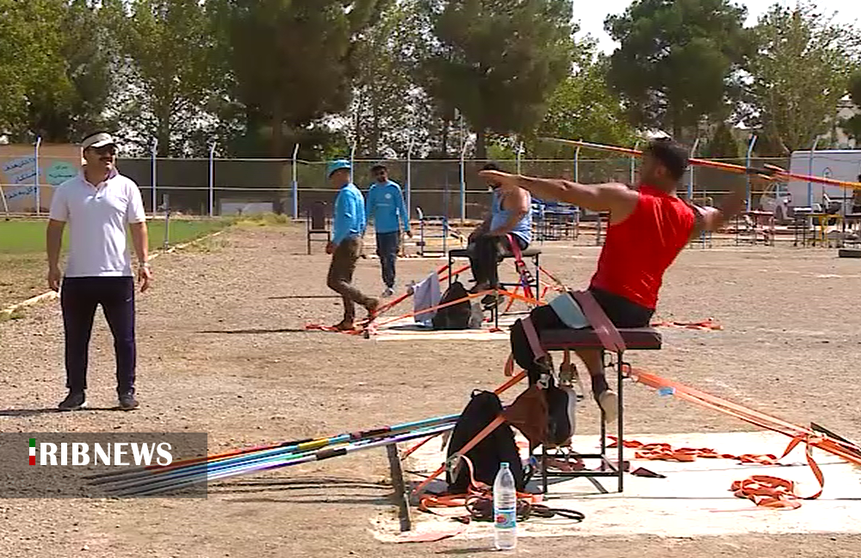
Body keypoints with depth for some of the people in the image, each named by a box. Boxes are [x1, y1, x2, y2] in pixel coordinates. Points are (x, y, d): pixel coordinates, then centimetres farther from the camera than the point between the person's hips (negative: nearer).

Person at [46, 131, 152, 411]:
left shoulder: (126, 187, 2)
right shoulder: (67, 189, 4)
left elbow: (138, 227, 3)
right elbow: (55, 228, 6)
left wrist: (144, 263, -5)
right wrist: (53, 265, -2)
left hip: (118, 275, -1)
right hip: (76, 276, 1)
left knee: (124, 337, 2)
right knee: (75, 338, 7)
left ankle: (126, 391, 12)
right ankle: (76, 392, 16)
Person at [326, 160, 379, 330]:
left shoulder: (346, 193, -13)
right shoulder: (356, 192, 18)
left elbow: (347, 219, -24)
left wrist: (335, 242, -23)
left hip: (347, 242, -11)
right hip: (356, 241, 11)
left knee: (335, 281, -11)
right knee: (344, 281, 12)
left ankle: (369, 303, -14)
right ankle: (349, 320, 12)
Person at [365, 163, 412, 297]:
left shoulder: (394, 188, -4)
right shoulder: (373, 190, 8)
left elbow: (402, 208, -1)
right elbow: (369, 210, 15)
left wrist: (407, 228, -3)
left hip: (393, 229, -5)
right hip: (379, 229, 5)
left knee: (390, 256, -11)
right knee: (383, 258, 7)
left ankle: (390, 285, -11)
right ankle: (387, 284, 16)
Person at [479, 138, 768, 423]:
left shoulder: (628, 200, -10)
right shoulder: (690, 217, 8)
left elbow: (565, 191, -15)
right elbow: (723, 214, 31)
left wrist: (516, 181, -9)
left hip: (607, 302, -8)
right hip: (642, 315, 8)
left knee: (524, 333, -1)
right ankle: (599, 385, 26)